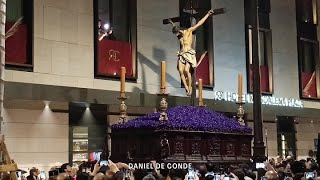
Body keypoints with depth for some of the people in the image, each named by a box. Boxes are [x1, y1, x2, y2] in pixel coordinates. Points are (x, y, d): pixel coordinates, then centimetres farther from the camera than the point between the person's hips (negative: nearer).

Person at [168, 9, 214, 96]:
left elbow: (199, 24, 1)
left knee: (186, 70, -23)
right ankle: (187, 89, -9)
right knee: (181, 71, -11)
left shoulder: (189, 31, 2)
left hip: (189, 53, -6)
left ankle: (190, 87, -13)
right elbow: (175, 28, 42)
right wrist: (172, 23, 59)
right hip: (182, 54, 6)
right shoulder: (179, 35, 18)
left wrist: (208, 14, 2)